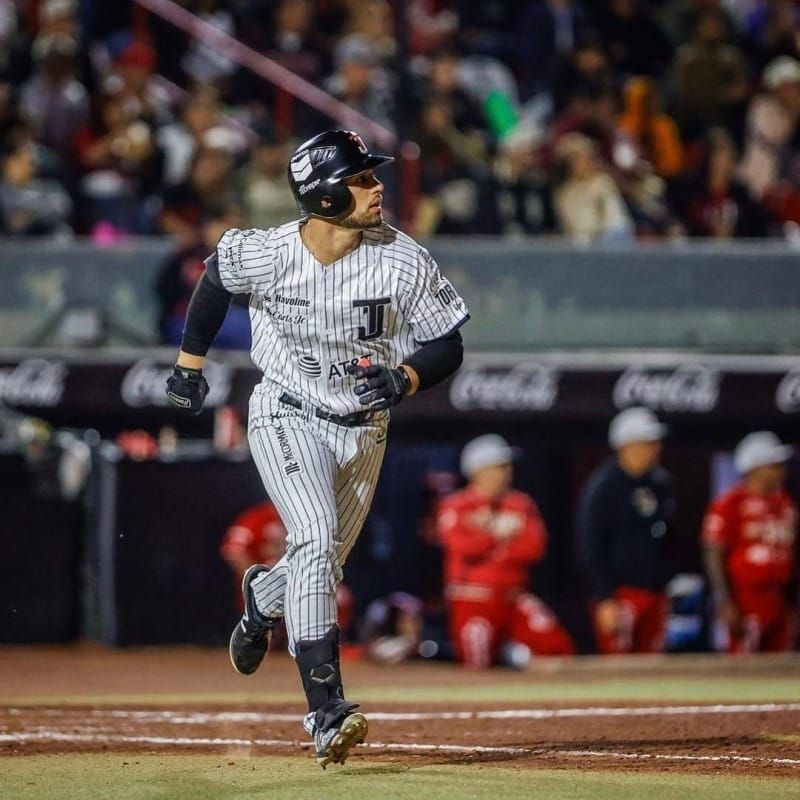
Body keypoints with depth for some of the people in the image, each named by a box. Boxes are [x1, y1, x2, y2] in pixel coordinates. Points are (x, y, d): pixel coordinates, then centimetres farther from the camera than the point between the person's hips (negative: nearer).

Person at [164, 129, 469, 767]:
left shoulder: (405, 262, -17)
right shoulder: (265, 254, -18)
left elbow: (447, 347, -8)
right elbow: (216, 277, 5)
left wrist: (403, 379, -28)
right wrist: (191, 360, 13)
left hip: (363, 429, 3)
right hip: (287, 419, -3)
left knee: (323, 567, 15)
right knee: (315, 540, -24)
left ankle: (263, 596, 54)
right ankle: (328, 713, -29)